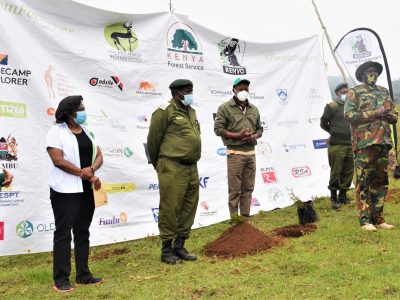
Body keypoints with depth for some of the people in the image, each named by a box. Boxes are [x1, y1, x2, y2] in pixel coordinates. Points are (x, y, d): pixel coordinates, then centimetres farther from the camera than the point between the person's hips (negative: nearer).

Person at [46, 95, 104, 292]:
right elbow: (58, 160, -17)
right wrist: (83, 173, -15)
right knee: (63, 233, -1)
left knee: (83, 232, 11)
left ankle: (83, 275, 20)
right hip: (65, 190, -6)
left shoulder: (87, 131, 13)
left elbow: (99, 156, 7)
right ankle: (61, 279, 5)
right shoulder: (56, 131, -7)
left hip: (87, 189, 7)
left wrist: (91, 169, -14)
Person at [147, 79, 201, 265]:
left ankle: (179, 246, 25)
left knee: (189, 208, 12)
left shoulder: (190, 111, 17)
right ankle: (166, 250, 9)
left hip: (191, 168, 8)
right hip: (172, 169, -8)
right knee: (170, 209, -2)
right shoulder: (165, 111, -8)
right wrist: (158, 165, 6)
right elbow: (153, 140, -5)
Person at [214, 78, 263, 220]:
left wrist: (254, 136, -4)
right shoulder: (225, 107, -2)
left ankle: (245, 218, 15)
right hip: (235, 153, -5)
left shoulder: (254, 109, 15)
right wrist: (238, 136, -15)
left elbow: (259, 129, 20)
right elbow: (218, 129, -7)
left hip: (250, 152, 5)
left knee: (248, 188, 7)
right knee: (235, 189, -3)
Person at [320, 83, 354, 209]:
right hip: (337, 145, -5)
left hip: (351, 145, 5)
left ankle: (343, 195, 22)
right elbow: (323, 123, 0)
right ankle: (334, 197, 6)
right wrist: (334, 132, 8)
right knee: (336, 171, -3)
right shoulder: (332, 106, -5)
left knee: (348, 172, 9)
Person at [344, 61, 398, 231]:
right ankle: (365, 220, -3)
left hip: (383, 142, 6)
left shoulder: (384, 92, 21)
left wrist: (389, 115, -3)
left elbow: (394, 115, 21)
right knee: (363, 182, -7)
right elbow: (349, 115, -9)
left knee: (381, 181, 8)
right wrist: (374, 113, -14)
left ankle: (378, 218, 16)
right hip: (364, 142, -6)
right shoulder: (355, 92, 3)